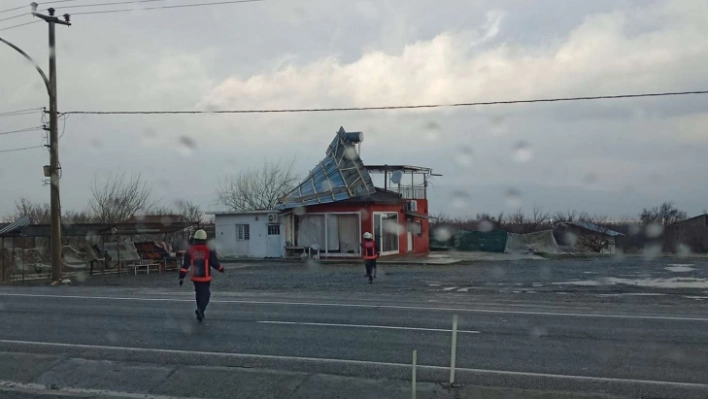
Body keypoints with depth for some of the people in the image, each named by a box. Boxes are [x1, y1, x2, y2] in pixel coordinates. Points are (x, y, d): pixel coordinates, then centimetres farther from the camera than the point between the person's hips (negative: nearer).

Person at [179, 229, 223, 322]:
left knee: (198, 294, 20)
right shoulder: (209, 251, -10)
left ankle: (200, 311, 28)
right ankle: (200, 309, -17)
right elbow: (215, 263, -6)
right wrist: (221, 269, 14)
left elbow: (185, 265, -4)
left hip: (195, 277, 4)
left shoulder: (190, 251, -2)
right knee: (206, 294, 3)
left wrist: (181, 277, -2)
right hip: (205, 278, -4)